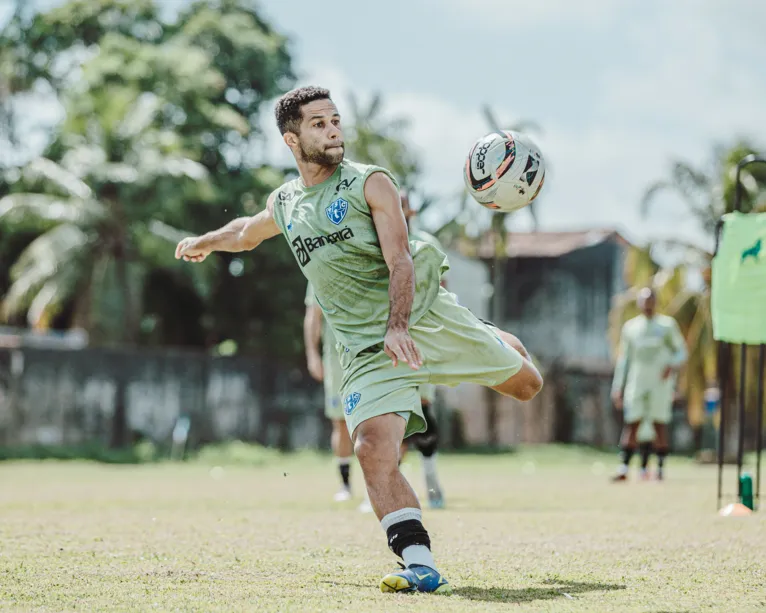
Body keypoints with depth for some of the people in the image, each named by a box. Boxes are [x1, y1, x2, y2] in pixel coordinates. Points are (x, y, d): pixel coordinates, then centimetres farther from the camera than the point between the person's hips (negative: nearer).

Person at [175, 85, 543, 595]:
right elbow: (247, 232, 35)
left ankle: (497, 344, 42)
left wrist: (399, 327, -32)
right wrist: (204, 243, 52)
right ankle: (420, 565, -26)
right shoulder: (284, 204, 9)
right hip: (367, 353, 2)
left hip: (428, 319, -1)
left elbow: (400, 261, -16)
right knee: (374, 449, -22)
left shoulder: (372, 183, -5)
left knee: (526, 384, 6)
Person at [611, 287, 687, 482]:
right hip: (637, 382, 2)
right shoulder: (630, 327, 11)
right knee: (631, 424, -5)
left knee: (660, 425, -2)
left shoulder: (667, 324, 5)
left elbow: (681, 351, 7)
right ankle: (624, 468, -9)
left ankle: (660, 468, 3)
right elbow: (624, 359, 14)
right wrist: (617, 387, 8)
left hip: (661, 382, -2)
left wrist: (673, 365, -15)